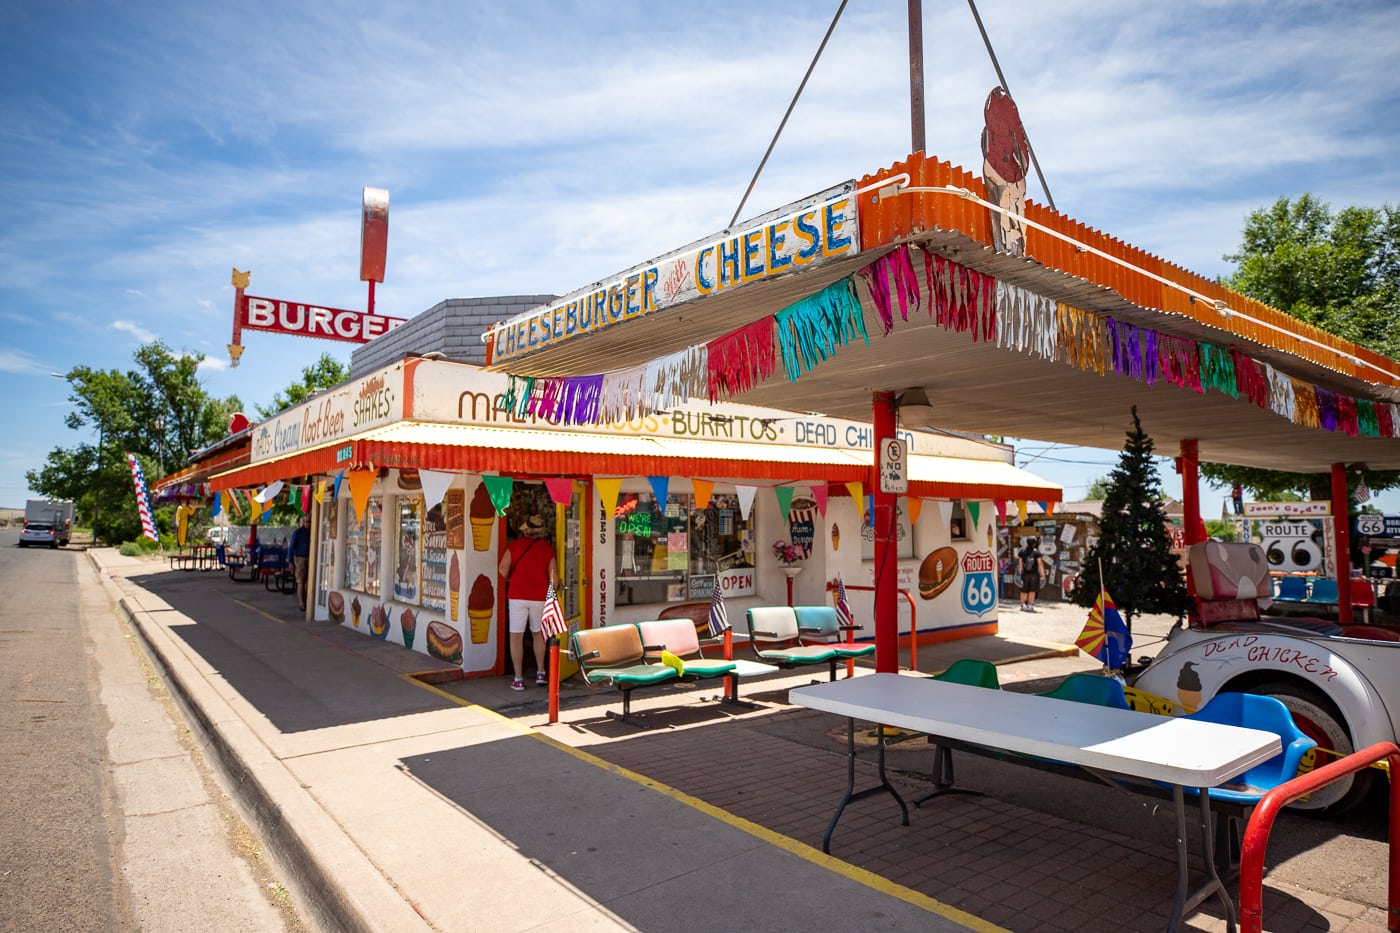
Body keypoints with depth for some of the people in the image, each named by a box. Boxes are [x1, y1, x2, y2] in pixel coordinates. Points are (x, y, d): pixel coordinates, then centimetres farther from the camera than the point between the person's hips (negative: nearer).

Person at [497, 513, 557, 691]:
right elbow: (553, 576, -2)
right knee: (538, 634, 20)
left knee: (516, 636, 4)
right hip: (540, 597, 2)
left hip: (517, 596, -1)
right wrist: (551, 590, 15)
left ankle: (518, 678, 3)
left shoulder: (513, 546, 0)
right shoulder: (547, 548, 2)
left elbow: (503, 571, -6)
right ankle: (541, 673, 22)